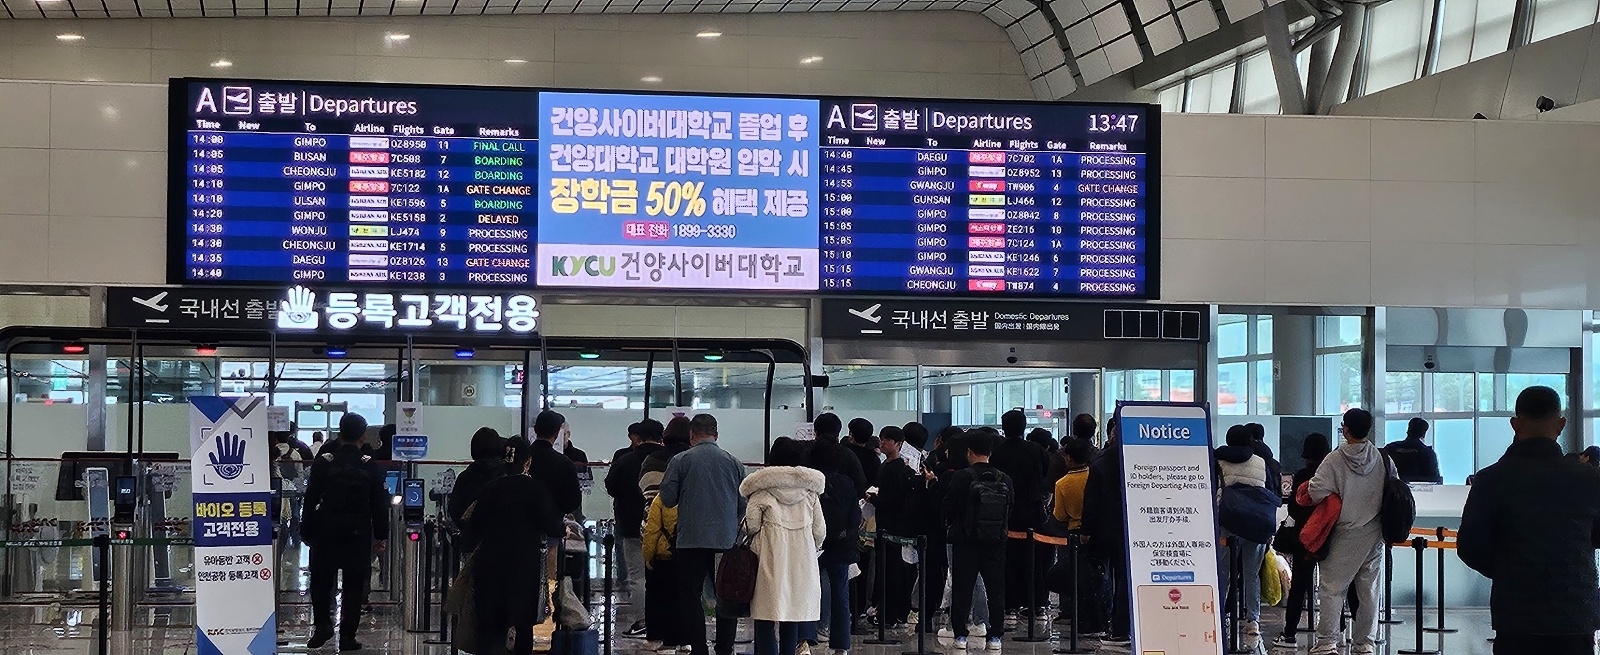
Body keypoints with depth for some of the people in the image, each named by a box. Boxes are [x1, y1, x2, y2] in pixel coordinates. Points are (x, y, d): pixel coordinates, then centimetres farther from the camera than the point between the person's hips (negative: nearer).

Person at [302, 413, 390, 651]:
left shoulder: (323, 463, -4)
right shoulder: (370, 466, -4)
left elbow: (311, 499, -2)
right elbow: (379, 504, -1)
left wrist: (307, 531, 7)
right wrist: (381, 535, 8)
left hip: (326, 531, 0)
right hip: (358, 533, 0)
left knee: (321, 580, 15)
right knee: (354, 585, 6)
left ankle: (322, 624, 2)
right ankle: (347, 636, 6)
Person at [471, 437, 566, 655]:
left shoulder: (491, 488, 3)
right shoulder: (536, 489, -7)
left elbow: (475, 526, 7)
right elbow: (549, 525, -12)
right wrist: (564, 529, 8)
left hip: (490, 563, 3)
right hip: (524, 564, -3)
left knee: (490, 623, 3)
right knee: (524, 623, 8)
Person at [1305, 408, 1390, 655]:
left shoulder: (1335, 460, -12)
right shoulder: (1383, 460, 1)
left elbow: (1317, 491, -19)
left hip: (1346, 535, -4)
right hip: (1375, 533, 4)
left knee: (1331, 587, 2)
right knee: (1369, 590, 10)